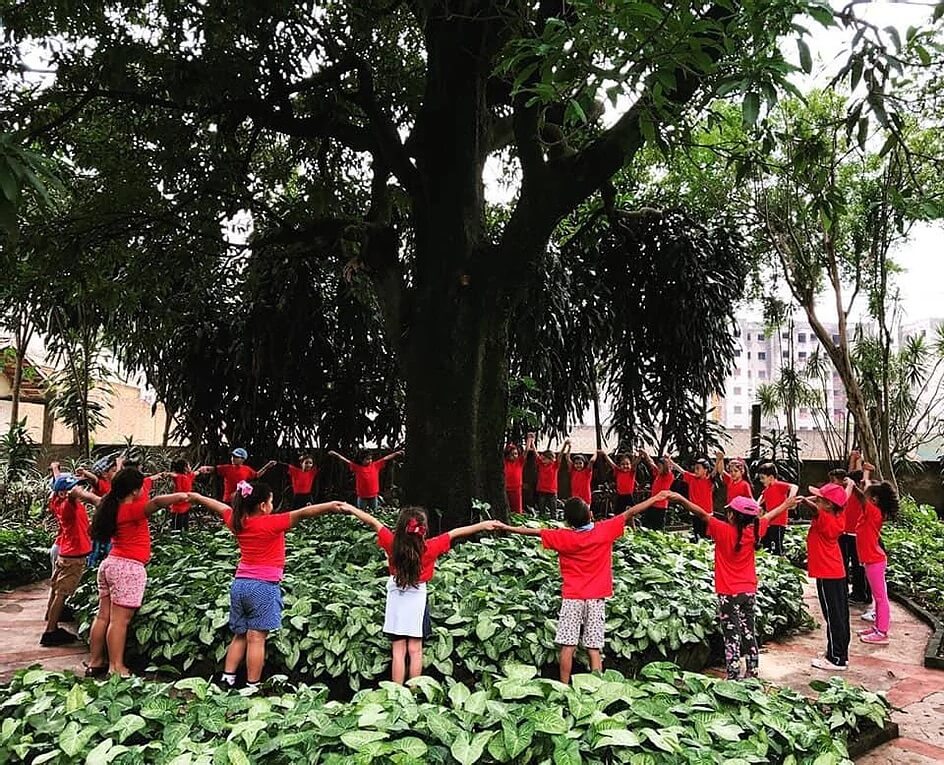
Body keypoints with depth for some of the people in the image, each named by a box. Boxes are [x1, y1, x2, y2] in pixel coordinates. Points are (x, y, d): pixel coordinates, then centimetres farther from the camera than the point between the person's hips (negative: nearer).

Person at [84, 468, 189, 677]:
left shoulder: (112, 507, 9)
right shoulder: (132, 510, -16)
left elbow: (96, 500, 31)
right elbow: (156, 502, -36)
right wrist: (181, 496, -40)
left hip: (110, 564, 9)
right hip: (128, 568, -9)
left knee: (103, 616, 14)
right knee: (120, 620, -6)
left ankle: (95, 662, 23)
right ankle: (116, 668, -3)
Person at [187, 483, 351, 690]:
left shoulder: (237, 522, 5)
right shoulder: (271, 523, -15)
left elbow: (219, 506, 24)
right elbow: (302, 513, -26)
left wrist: (196, 497, 41)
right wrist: (331, 506, -39)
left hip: (239, 584, 7)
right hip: (263, 587, -7)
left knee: (239, 635, 17)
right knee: (256, 638, -4)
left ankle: (227, 679, 16)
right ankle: (252, 686, -1)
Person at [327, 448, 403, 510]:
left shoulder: (376, 465, 1)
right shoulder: (357, 467, -4)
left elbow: (386, 458, 2)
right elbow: (345, 460, -7)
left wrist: (396, 453, 0)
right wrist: (335, 454, -13)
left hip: (374, 496, 2)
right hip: (362, 497, -2)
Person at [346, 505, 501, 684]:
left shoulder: (392, 543, -16)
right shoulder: (429, 547, -19)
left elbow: (373, 522, -7)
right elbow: (455, 533, -12)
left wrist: (351, 508, 2)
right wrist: (483, 525, -7)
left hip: (396, 600, 1)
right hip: (417, 600, -1)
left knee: (398, 651, 6)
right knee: (415, 650, 9)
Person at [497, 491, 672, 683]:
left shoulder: (563, 537, -9)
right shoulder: (605, 530, -6)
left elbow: (535, 531, -4)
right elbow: (630, 512, 0)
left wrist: (507, 528, 5)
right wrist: (657, 497, 7)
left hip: (572, 597, -1)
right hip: (597, 598, 1)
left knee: (567, 646, 2)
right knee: (594, 649, 4)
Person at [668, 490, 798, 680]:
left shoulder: (724, 531, -17)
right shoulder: (754, 531, -2)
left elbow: (703, 514, -25)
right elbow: (768, 516, 14)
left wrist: (681, 499, -29)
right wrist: (786, 505, 32)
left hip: (729, 594, -5)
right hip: (749, 592, 5)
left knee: (732, 637, -3)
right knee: (749, 634, 15)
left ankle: (733, 679, -2)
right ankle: (752, 674, 23)